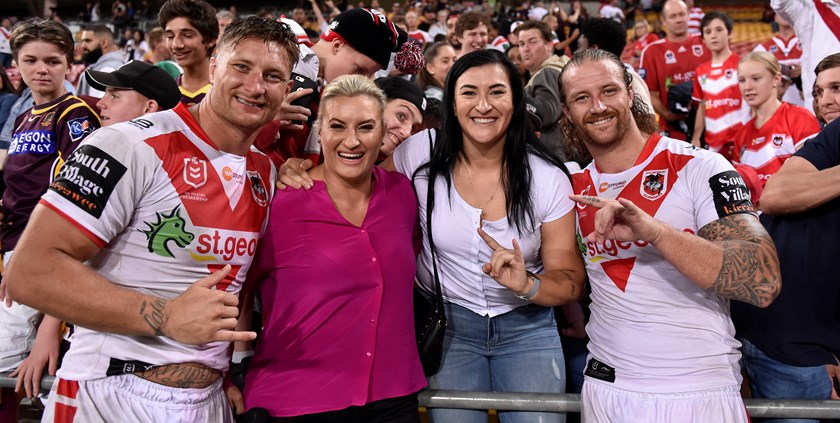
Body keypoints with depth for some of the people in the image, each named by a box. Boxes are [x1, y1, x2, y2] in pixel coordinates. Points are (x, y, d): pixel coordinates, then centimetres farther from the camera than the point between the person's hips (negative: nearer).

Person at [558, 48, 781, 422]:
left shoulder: (700, 169, -11)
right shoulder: (575, 188, 4)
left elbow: (763, 283, -23)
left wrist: (653, 230, -32)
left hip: (700, 391, -4)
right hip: (604, 388, 4)